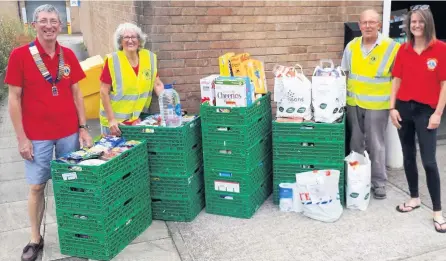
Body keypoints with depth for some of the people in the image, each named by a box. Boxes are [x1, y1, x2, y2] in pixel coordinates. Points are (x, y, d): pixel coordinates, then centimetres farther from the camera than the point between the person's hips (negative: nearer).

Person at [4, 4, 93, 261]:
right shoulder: (19, 55, -7)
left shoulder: (69, 55, 3)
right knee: (37, 186, 6)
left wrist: (83, 127, 4)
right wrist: (21, 138, -8)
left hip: (69, 132, 3)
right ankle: (35, 239, 21)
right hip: (37, 135, -3)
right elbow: (14, 98, -5)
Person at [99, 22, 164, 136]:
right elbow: (104, 92, -10)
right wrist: (111, 119, -14)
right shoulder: (112, 61, -12)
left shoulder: (149, 58, -1)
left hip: (139, 118, 4)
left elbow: (158, 85, 6)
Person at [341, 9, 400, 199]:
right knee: (355, 142, 14)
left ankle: (379, 182, 17)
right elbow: (344, 73, 12)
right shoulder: (351, 46, 3)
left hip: (377, 104, -4)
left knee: (376, 144, 4)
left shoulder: (391, 47, -10)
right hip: (353, 102, 4)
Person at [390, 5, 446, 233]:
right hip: (404, 108, 4)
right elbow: (397, 80, 7)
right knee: (408, 156, 13)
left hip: (426, 110, -4)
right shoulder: (403, 49, 4)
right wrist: (392, 108, 1)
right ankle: (414, 198, 31)